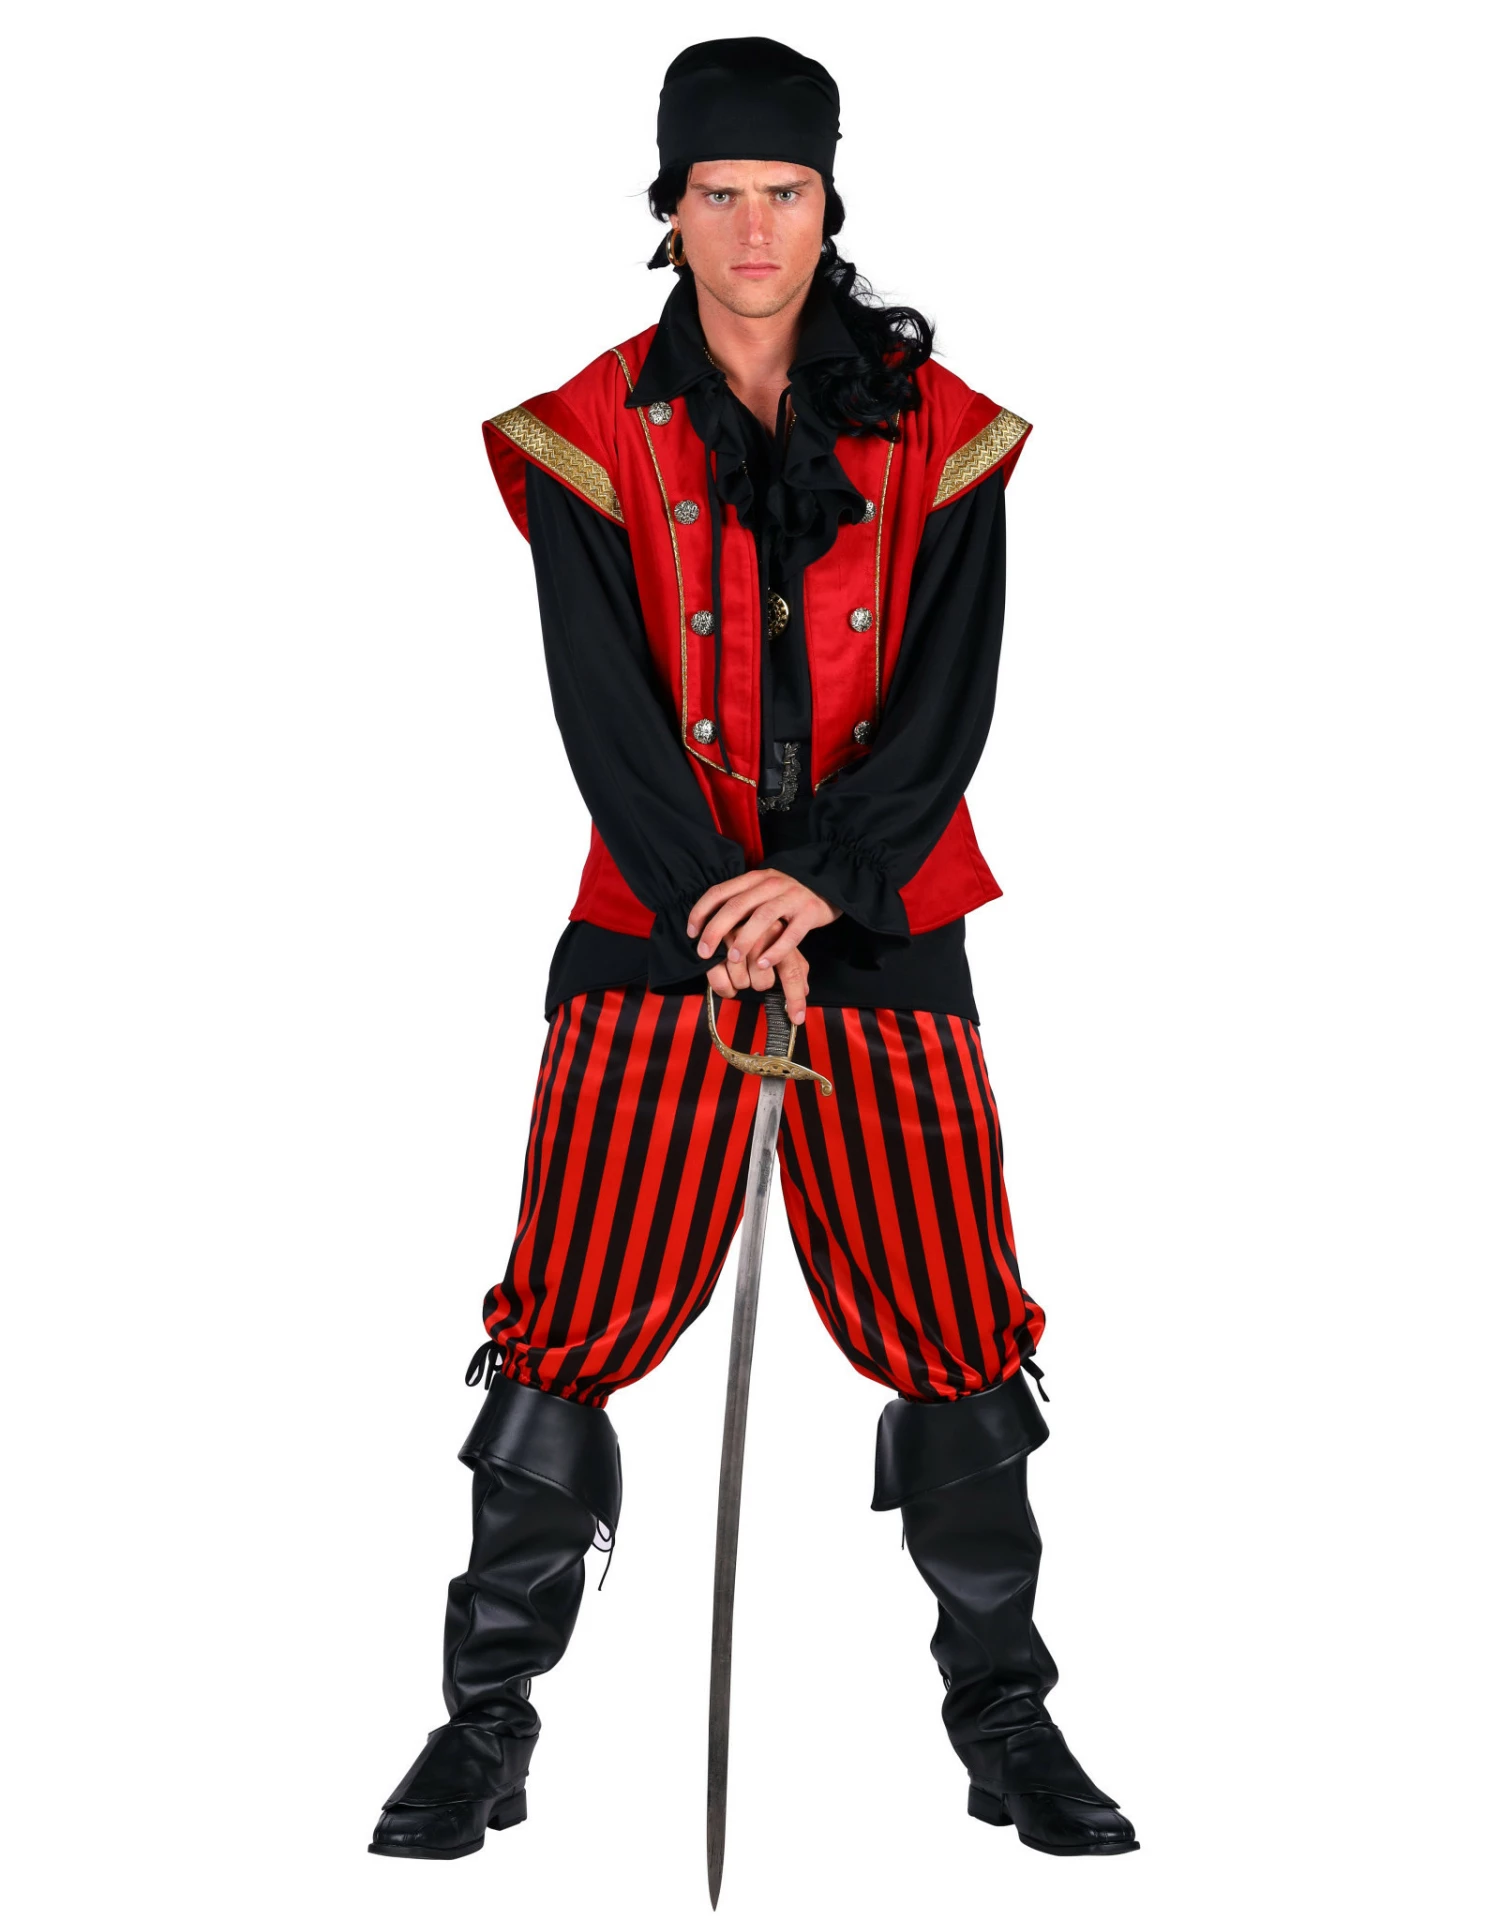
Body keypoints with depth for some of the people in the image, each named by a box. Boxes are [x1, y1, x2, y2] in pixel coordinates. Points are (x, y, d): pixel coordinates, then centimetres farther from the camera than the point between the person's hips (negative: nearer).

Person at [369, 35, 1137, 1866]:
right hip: (653, 939, -1)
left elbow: (949, 703, -4)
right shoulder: (591, 435, 0)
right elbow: (603, 710, -7)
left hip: (881, 936, 1)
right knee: (567, 1328, -3)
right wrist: (726, 920, -17)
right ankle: (485, 1726, 11)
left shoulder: (938, 434, 3)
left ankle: (1006, 1718, 17)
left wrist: (822, 881, -19)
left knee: (958, 1330, 1)